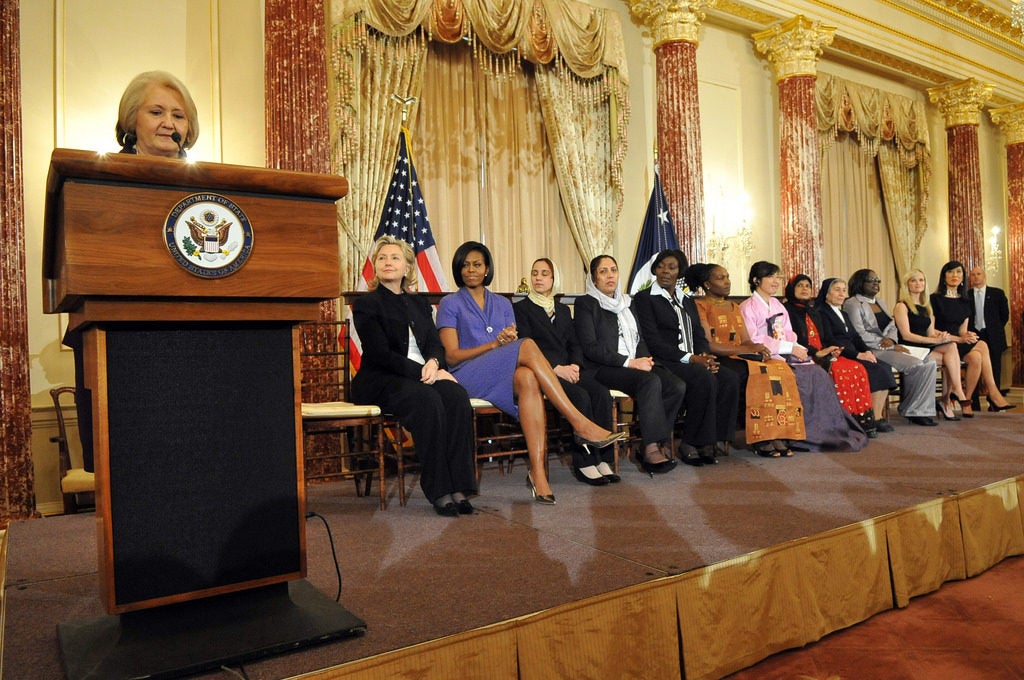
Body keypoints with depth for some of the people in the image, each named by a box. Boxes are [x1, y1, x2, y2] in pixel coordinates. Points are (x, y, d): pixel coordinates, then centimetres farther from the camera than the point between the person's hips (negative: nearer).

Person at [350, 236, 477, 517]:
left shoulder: (420, 304, 21)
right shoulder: (366, 304, 3)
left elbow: (436, 343, 11)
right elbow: (380, 354, -9)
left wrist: (433, 362, -14)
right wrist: (422, 372, -18)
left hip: (423, 376, 5)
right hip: (379, 381, -5)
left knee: (456, 395, -28)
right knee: (428, 400, -35)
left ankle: (458, 487, -29)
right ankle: (439, 491, -30)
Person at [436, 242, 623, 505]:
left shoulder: (503, 304, 23)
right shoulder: (450, 304, 10)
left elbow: (513, 348, 14)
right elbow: (451, 356, -2)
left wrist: (510, 341, -11)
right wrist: (495, 344, -13)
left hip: (505, 378, 4)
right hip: (467, 377, -4)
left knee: (527, 378, -36)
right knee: (528, 346, -30)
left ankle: (538, 470, -45)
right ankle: (580, 423, -36)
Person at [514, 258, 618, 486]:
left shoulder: (563, 309, 25)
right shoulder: (521, 308, 8)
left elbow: (575, 344, 18)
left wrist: (574, 366, -5)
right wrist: (557, 369, -15)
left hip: (567, 370, 5)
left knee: (601, 392, -24)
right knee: (580, 396, -31)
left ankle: (603, 459, -22)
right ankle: (585, 462, -24)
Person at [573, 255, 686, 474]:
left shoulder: (626, 303, 23)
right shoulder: (585, 303, 2)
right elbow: (590, 347, -10)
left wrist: (645, 359, -1)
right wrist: (629, 362, -16)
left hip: (635, 365, 7)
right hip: (602, 370, -6)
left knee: (677, 386, -20)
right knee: (651, 381, -33)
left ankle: (652, 447, -18)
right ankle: (653, 448, -30)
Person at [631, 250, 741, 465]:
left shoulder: (687, 301, 23)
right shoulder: (644, 298, 2)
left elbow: (700, 336, 18)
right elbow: (652, 341, -9)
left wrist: (705, 356, -7)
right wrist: (690, 358, -16)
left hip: (693, 363, 6)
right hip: (663, 363, -6)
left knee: (730, 379, -20)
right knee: (705, 379, -31)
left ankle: (718, 439, -16)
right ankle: (691, 444, -20)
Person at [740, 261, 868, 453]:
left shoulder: (777, 305, 22)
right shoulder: (748, 307, -3)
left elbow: (789, 334, 20)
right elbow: (753, 340, -14)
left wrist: (797, 348, -4)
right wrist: (789, 348, -17)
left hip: (785, 354, 7)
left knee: (819, 374, -17)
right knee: (803, 376, -27)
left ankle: (830, 430, -16)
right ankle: (811, 435, -18)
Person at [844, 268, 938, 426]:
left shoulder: (880, 302, 23)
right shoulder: (852, 304, -5)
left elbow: (892, 327, 21)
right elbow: (860, 335, -15)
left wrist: (891, 339, -4)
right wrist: (890, 347, -15)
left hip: (889, 346, 8)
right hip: (872, 349, -8)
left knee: (929, 362, -13)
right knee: (915, 364, -25)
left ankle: (921, 411, -9)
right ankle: (909, 410, -7)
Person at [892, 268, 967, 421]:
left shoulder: (926, 307, 22)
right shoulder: (902, 306, -1)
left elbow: (931, 333, 14)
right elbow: (906, 335, -12)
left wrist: (941, 336, -10)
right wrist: (934, 340, -18)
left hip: (926, 348, 6)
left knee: (951, 346, -22)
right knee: (950, 358, -23)